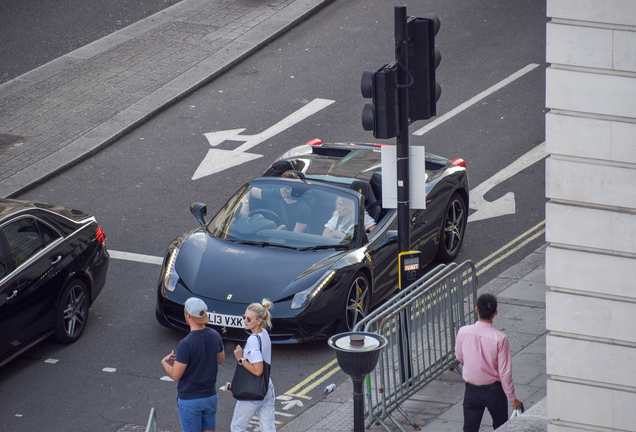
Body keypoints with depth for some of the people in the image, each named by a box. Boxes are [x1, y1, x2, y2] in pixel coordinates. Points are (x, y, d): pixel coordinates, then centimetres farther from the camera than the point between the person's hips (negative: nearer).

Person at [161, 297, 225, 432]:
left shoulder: (186, 344, -26)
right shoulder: (215, 336, -5)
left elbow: (175, 375, -20)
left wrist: (164, 363, 2)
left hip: (190, 400, -6)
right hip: (211, 396, 6)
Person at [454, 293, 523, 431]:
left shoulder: (463, 332, -14)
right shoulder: (500, 339, -22)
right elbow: (505, 372, -17)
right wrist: (512, 398, -5)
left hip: (471, 390, 2)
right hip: (494, 391, -2)